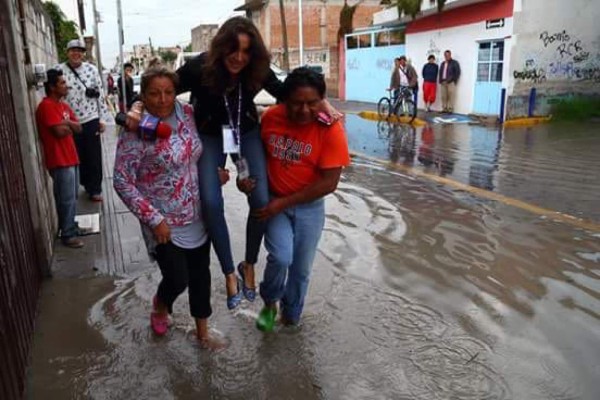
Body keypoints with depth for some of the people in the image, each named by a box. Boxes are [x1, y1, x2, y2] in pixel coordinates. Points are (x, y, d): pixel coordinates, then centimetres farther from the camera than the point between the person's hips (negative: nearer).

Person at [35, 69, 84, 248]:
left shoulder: (63, 105, 15)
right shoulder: (47, 106, -14)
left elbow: (79, 128, 10)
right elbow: (60, 131, -22)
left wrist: (67, 123, -9)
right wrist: (70, 127, -1)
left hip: (71, 157, 9)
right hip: (60, 161, -9)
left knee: (72, 198, 17)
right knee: (67, 199, -4)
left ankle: (71, 226, 30)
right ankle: (67, 235, 5)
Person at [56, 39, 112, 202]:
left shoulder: (91, 69, 1)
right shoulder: (59, 70, -3)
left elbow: (100, 94, 4)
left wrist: (102, 118, 1)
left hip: (91, 120, 0)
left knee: (94, 156, 4)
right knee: (78, 157, 11)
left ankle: (95, 189, 16)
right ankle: (86, 184, 28)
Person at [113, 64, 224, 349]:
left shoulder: (187, 113, -3)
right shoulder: (136, 131, -19)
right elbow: (122, 181, -17)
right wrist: (154, 219, -19)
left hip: (196, 215, 5)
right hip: (164, 222, -5)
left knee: (200, 274, 14)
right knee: (177, 279, 1)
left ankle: (202, 331, 36)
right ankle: (160, 305, 39)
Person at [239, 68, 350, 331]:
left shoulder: (331, 129, -20)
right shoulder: (270, 118, -12)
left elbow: (329, 183, -20)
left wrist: (284, 203, -21)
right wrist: (247, 175, -12)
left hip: (309, 207, 0)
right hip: (273, 201, 1)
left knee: (301, 268, 12)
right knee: (281, 257, -19)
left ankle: (291, 317, 41)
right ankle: (269, 303, 14)